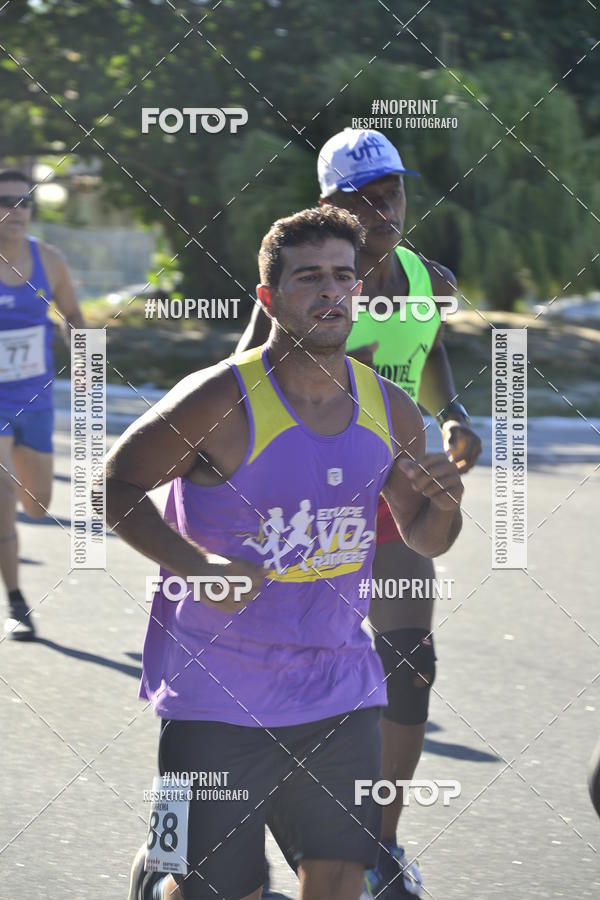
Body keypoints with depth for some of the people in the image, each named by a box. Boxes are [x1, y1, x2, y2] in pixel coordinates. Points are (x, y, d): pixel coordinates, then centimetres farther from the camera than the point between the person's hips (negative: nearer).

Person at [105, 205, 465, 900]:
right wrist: (197, 568, -19)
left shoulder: (390, 413, 2)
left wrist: (444, 503, -9)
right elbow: (115, 485, -7)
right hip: (216, 695, -5)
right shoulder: (220, 401, -15)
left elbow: (423, 537, 15)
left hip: (339, 686, 5)